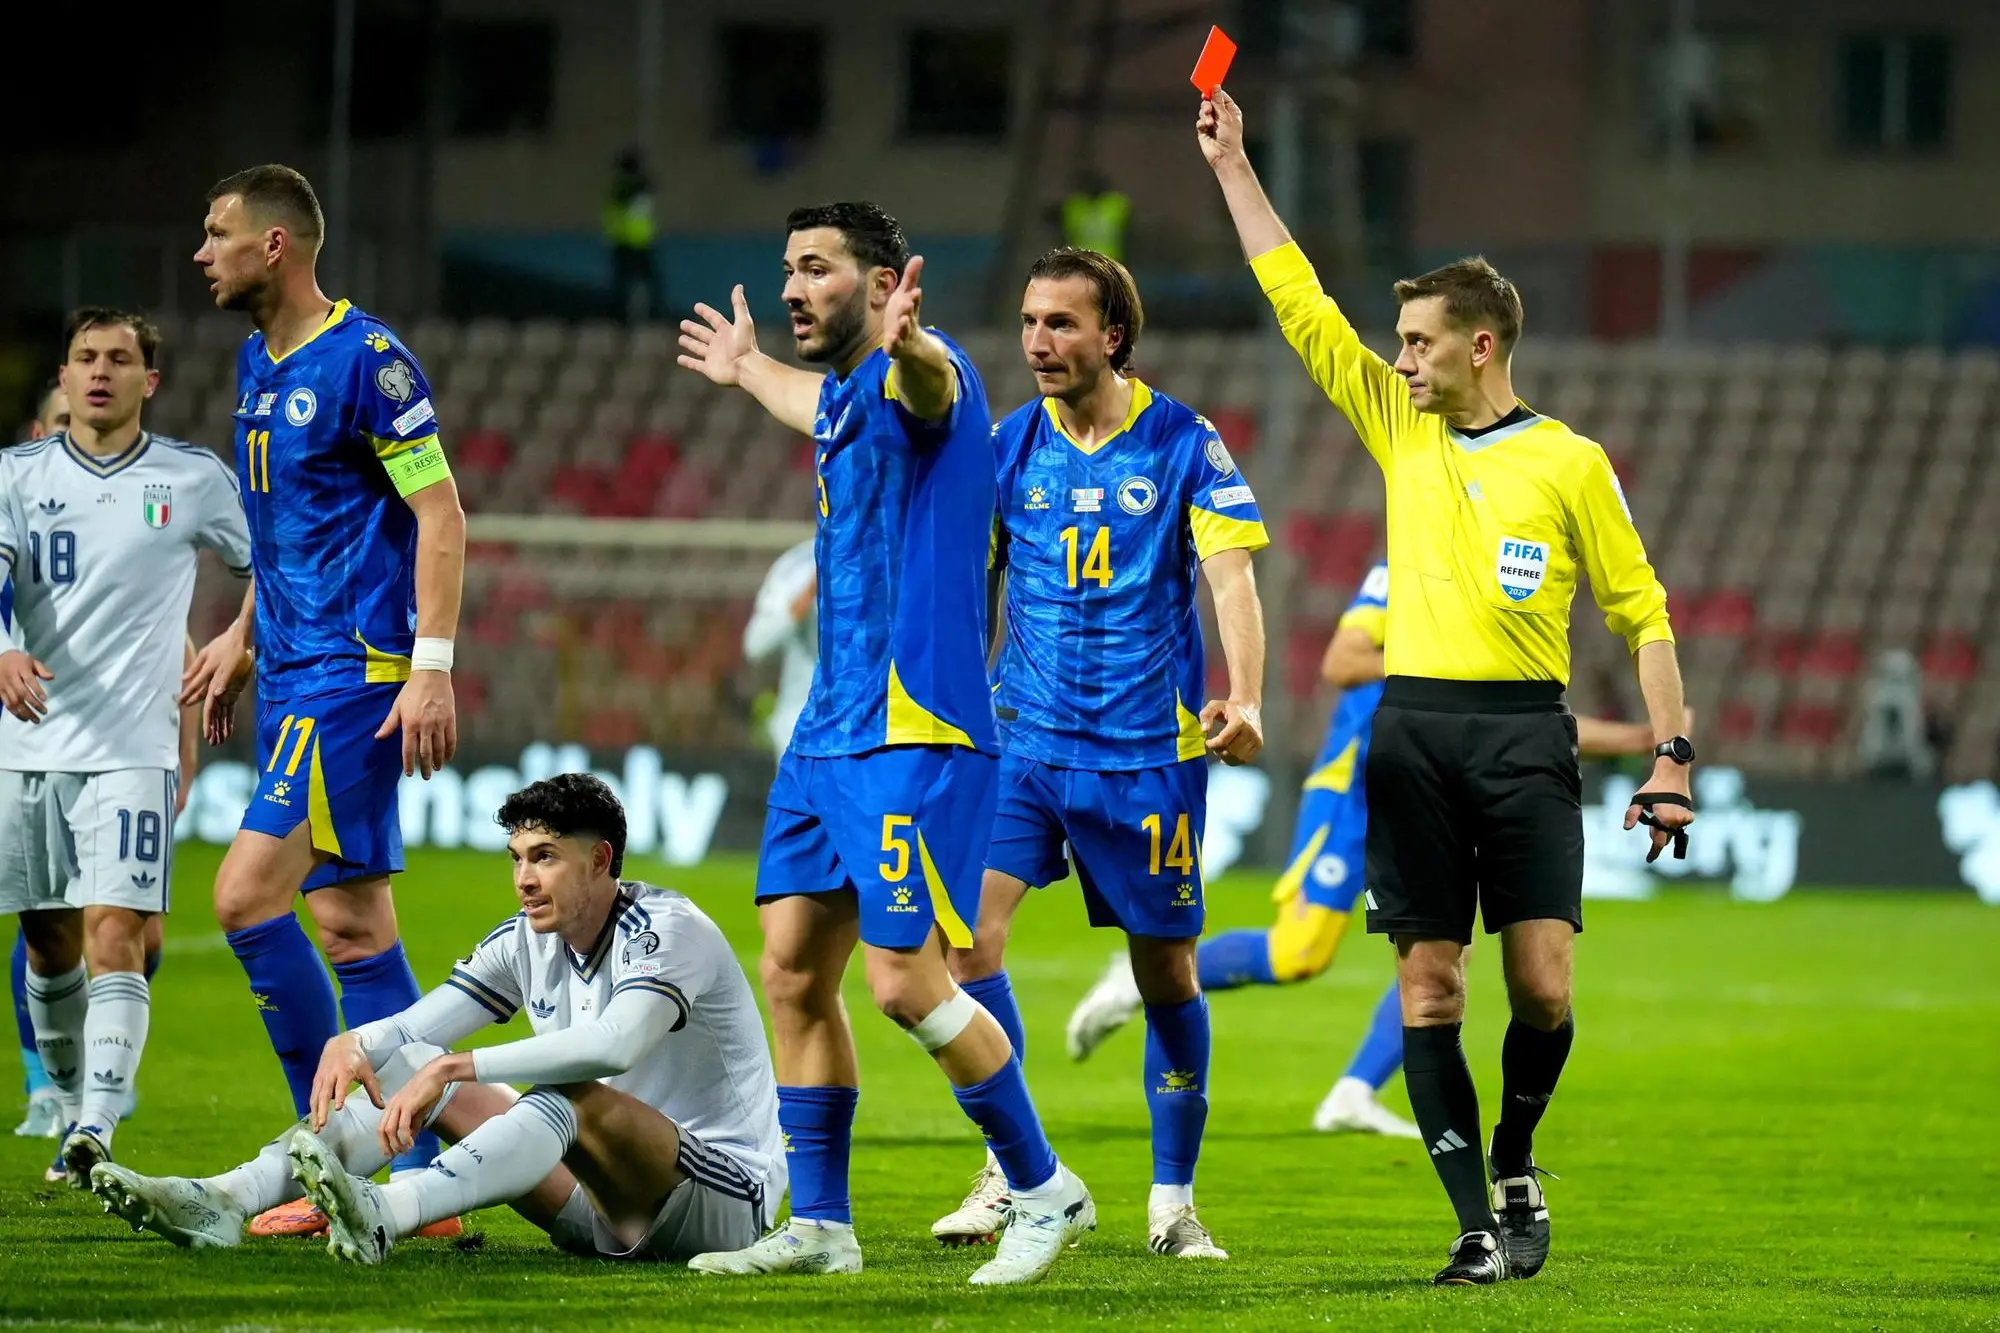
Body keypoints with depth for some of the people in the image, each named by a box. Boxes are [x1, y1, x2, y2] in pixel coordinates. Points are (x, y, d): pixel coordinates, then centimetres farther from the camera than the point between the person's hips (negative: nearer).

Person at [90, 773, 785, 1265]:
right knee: (404, 1062, -4)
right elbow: (416, 1028, 5)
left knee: (572, 1094, -37)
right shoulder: (527, 942, 7)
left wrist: (453, 1068, -38)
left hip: (728, 1193, -7)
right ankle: (223, 1199, -23)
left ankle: (387, 1215, -61)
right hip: (599, 1206, 8)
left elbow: (612, 1045, -34)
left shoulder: (669, 929, -16)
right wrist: (349, 1045, -20)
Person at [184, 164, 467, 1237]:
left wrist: (432, 664, -20)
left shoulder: (364, 360, -13)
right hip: (296, 671, 9)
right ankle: (417, 1177, 8)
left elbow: (440, 514, -14)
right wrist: (242, 637, 24)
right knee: (351, 925, 7)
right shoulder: (257, 364, 15)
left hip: (354, 671, -9)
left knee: (247, 893, -15)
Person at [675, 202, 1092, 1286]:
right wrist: (747, 370, 63)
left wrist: (907, 342, -64)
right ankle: (819, 1225, 14)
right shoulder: (841, 398, 16)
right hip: (827, 737, 10)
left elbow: (926, 382, -40)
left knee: (906, 984, -11)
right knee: (793, 975, 7)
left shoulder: (915, 376, -12)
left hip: (912, 737, -10)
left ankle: (1045, 1190, 4)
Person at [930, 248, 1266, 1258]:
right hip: (1024, 738, 2)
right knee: (967, 926, -17)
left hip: (1150, 748, -2)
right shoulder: (1007, 446, 5)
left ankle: (1173, 1202, 19)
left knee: (1166, 973, 5)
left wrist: (1243, 698, -25)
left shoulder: (1184, 443, -3)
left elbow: (1231, 576, -10)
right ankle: (1009, 1175, -9)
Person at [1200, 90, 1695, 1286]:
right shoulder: (1401, 428, 11)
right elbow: (1299, 301, 13)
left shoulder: (1569, 463, 1)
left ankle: (1515, 1164, 17)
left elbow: (1642, 612, 4)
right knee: (1429, 986, -3)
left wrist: (1672, 753, -3)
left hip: (1526, 737, -3)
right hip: (1414, 730, 3)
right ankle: (1480, 1225, 0)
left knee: (1543, 983, -9)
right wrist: (1233, 169, 13)